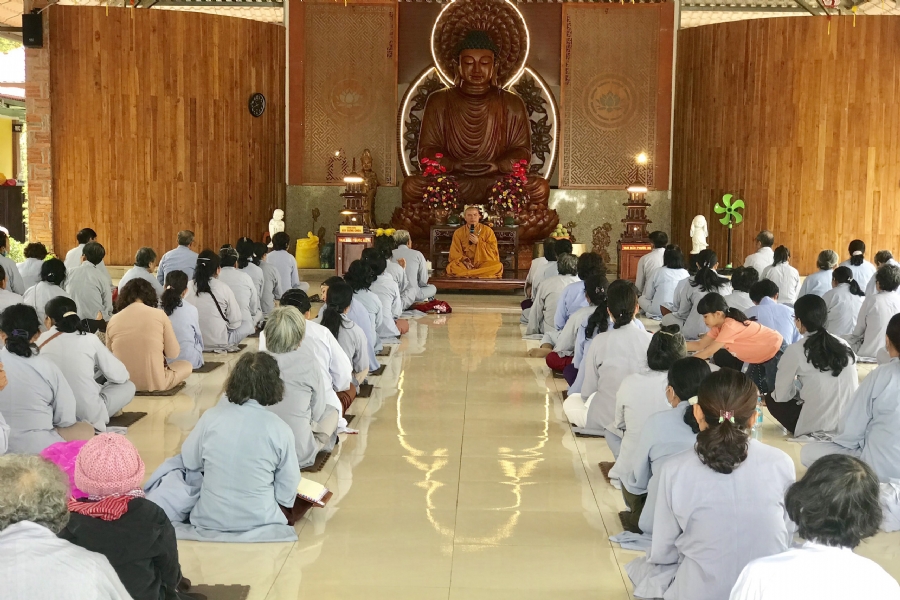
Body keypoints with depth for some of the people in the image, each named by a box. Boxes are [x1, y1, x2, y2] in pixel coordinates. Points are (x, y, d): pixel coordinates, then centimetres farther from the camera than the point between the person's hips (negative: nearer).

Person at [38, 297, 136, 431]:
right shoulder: (89, 339, -6)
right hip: (88, 415, -5)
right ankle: (94, 420, 1)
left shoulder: (40, 342, 0)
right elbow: (120, 375, -1)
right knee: (128, 385, 17)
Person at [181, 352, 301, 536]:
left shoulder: (211, 417, -10)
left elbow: (189, 461, 4)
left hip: (209, 521, 1)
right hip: (259, 523, -1)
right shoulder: (280, 429, -13)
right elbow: (287, 493, -6)